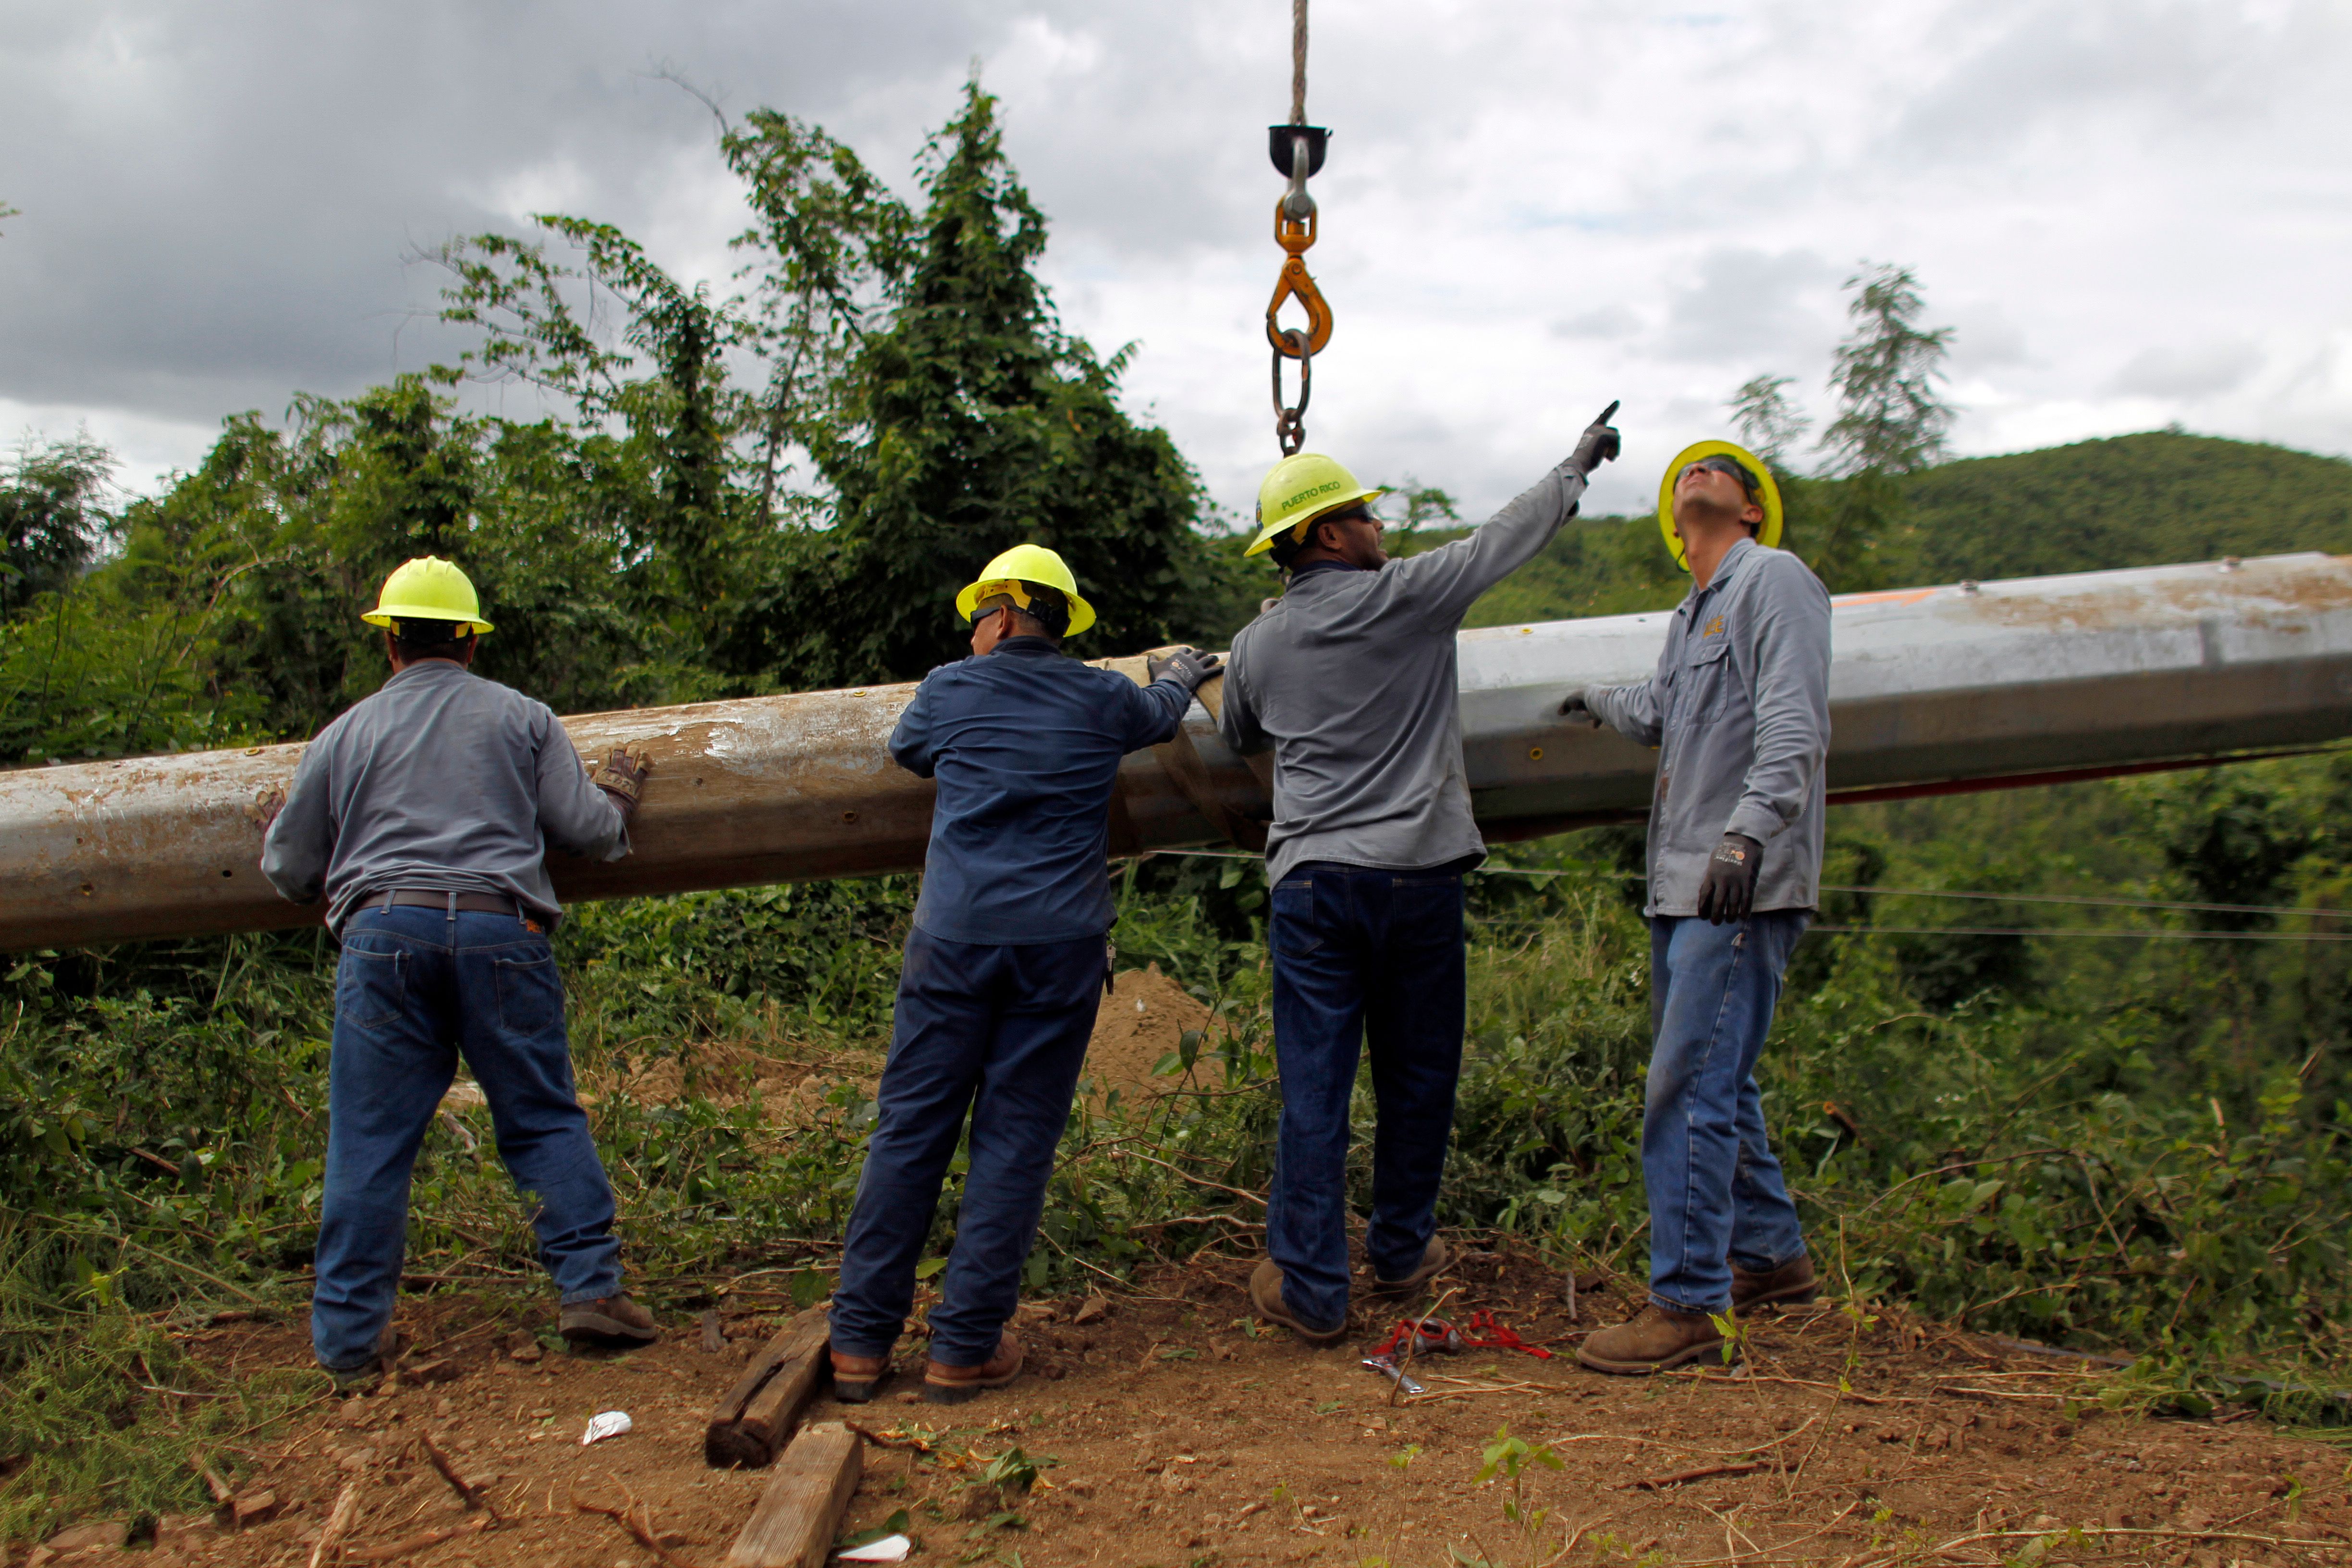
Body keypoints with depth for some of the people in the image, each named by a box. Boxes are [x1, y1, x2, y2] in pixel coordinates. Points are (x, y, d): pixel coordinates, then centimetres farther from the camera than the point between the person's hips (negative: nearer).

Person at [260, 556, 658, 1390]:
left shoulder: (347, 734, 15)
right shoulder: (522, 717, 12)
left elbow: (289, 871, 20)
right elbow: (590, 832, 9)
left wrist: (282, 822, 42)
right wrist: (617, 791, 31)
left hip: (384, 932, 0)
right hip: (501, 931, 0)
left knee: (368, 1142, 5)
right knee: (546, 1120, 10)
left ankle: (350, 1340, 9)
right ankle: (591, 1287, 4)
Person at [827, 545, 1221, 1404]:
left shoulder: (948, 690, 7)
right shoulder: (1105, 699, 10)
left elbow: (906, 751, 29)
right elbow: (1163, 710, 34)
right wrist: (1179, 671, 56)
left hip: (955, 938, 0)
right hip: (1060, 946, 0)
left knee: (909, 1132, 5)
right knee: (1014, 1143, 4)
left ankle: (860, 1341, 10)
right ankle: (964, 1348, 6)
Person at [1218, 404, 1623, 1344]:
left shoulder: (1258, 644, 5)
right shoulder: (1406, 598, -5)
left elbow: (1238, 738, 25)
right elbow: (1510, 536, 9)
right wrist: (1579, 465, 24)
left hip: (1311, 881, 2)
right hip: (1416, 876, -2)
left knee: (1313, 1084, 3)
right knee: (1416, 1076, 14)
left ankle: (1309, 1288, 5)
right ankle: (1401, 1251, 28)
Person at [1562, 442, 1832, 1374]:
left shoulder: (1774, 580, -6)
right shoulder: (1692, 615, 21)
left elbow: (1793, 724, -20)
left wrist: (1749, 831, -33)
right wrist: (1597, 702, 54)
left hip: (1742, 891, -9)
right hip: (1682, 885, 10)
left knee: (1688, 1089, -13)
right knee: (1713, 1081, 16)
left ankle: (1685, 1305, -8)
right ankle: (1769, 1256, 30)